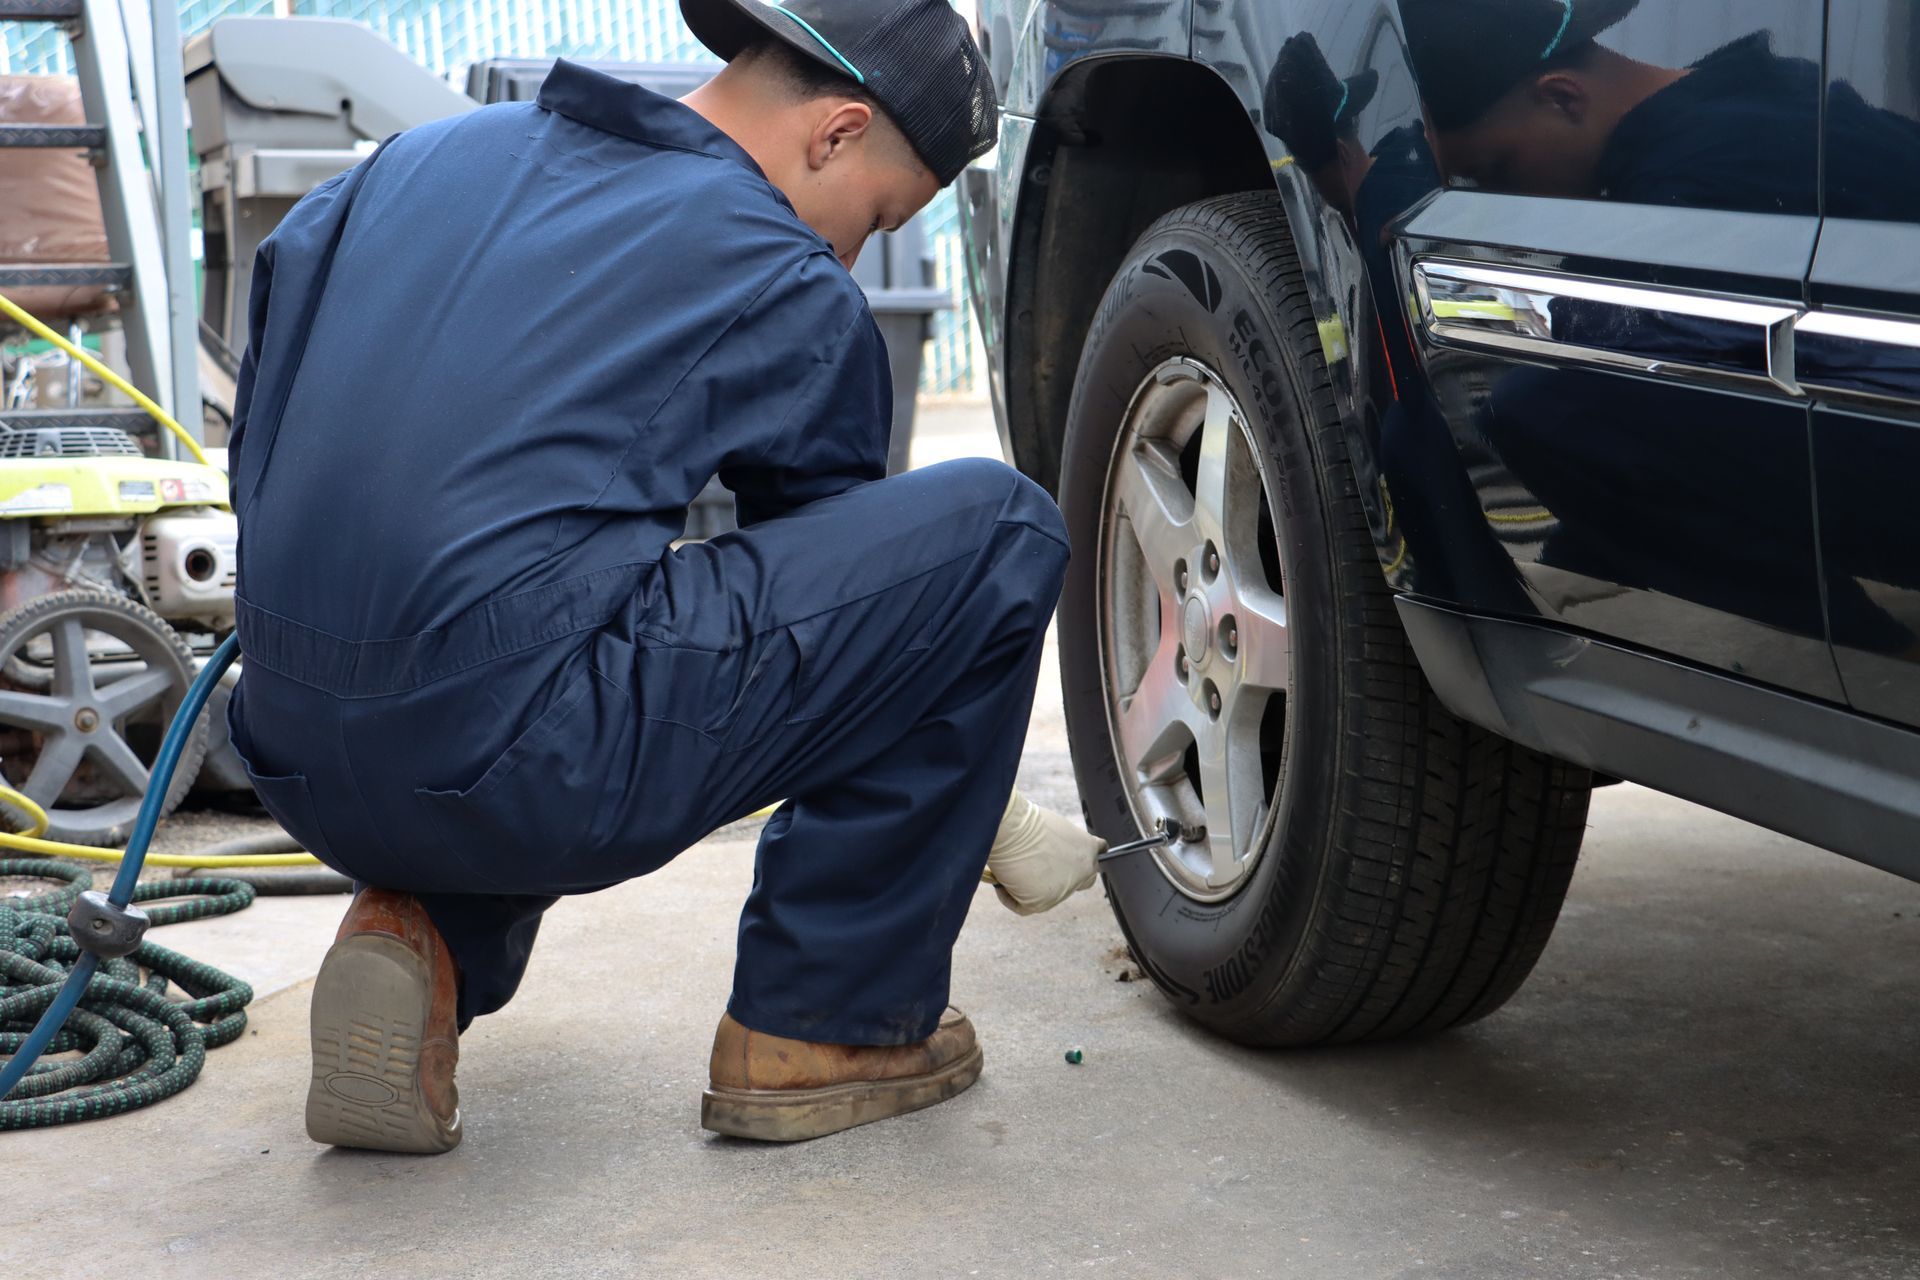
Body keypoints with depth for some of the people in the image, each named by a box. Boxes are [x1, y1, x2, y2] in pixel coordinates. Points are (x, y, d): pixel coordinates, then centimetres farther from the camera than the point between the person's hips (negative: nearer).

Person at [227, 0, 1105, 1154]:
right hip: (521, 771, -7)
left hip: (297, 770, 8)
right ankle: (828, 1025, 8)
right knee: (999, 532, 1)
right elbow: (844, 599, 11)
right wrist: (998, 824, 27)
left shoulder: (432, 156, 18)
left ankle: (433, 942, 12)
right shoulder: (788, 287, 2)